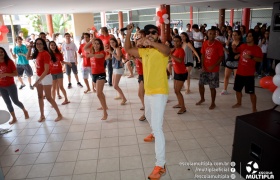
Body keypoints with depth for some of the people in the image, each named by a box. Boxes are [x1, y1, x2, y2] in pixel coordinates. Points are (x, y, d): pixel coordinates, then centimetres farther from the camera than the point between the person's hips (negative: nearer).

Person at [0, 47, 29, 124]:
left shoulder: (9, 62, -12)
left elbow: (16, 74, -13)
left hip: (11, 85, -4)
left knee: (15, 101, 5)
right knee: (7, 103, 10)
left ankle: (25, 111, 33)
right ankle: (14, 118, 22)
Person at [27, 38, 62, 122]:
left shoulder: (45, 54, -20)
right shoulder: (37, 53, 4)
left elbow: (46, 70, -24)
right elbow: (28, 58, 21)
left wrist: (38, 81, -26)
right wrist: (29, 48, 6)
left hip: (46, 77, -8)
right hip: (38, 77, 8)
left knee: (48, 97, -3)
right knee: (40, 97, 13)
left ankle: (59, 114, 10)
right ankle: (42, 115, 24)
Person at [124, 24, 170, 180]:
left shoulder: (161, 49, -10)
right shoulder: (144, 51, 11)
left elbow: (167, 51, -34)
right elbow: (128, 49, 16)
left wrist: (151, 43, -48)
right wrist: (129, 33, 5)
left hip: (159, 93, -8)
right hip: (148, 92, 9)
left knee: (157, 127, -13)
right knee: (149, 117, 31)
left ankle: (160, 165, -7)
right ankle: (155, 134, 63)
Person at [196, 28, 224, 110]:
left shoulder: (218, 44, -9)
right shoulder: (205, 43, 4)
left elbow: (221, 57, -9)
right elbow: (203, 55, 9)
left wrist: (213, 66, -17)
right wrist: (203, 66, -1)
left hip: (214, 70, -4)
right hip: (204, 68, 5)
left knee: (212, 87, 2)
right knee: (200, 84, 11)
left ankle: (213, 103, 20)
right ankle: (202, 99, 35)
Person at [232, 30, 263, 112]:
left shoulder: (257, 48, -9)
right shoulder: (243, 46, 6)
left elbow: (260, 59, -18)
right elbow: (236, 51, 24)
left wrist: (251, 57, -31)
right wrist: (234, 48, 2)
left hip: (249, 74, -6)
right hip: (239, 72, 6)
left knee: (251, 92, -1)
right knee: (237, 89, 17)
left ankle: (254, 108, 11)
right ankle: (239, 103, 38)